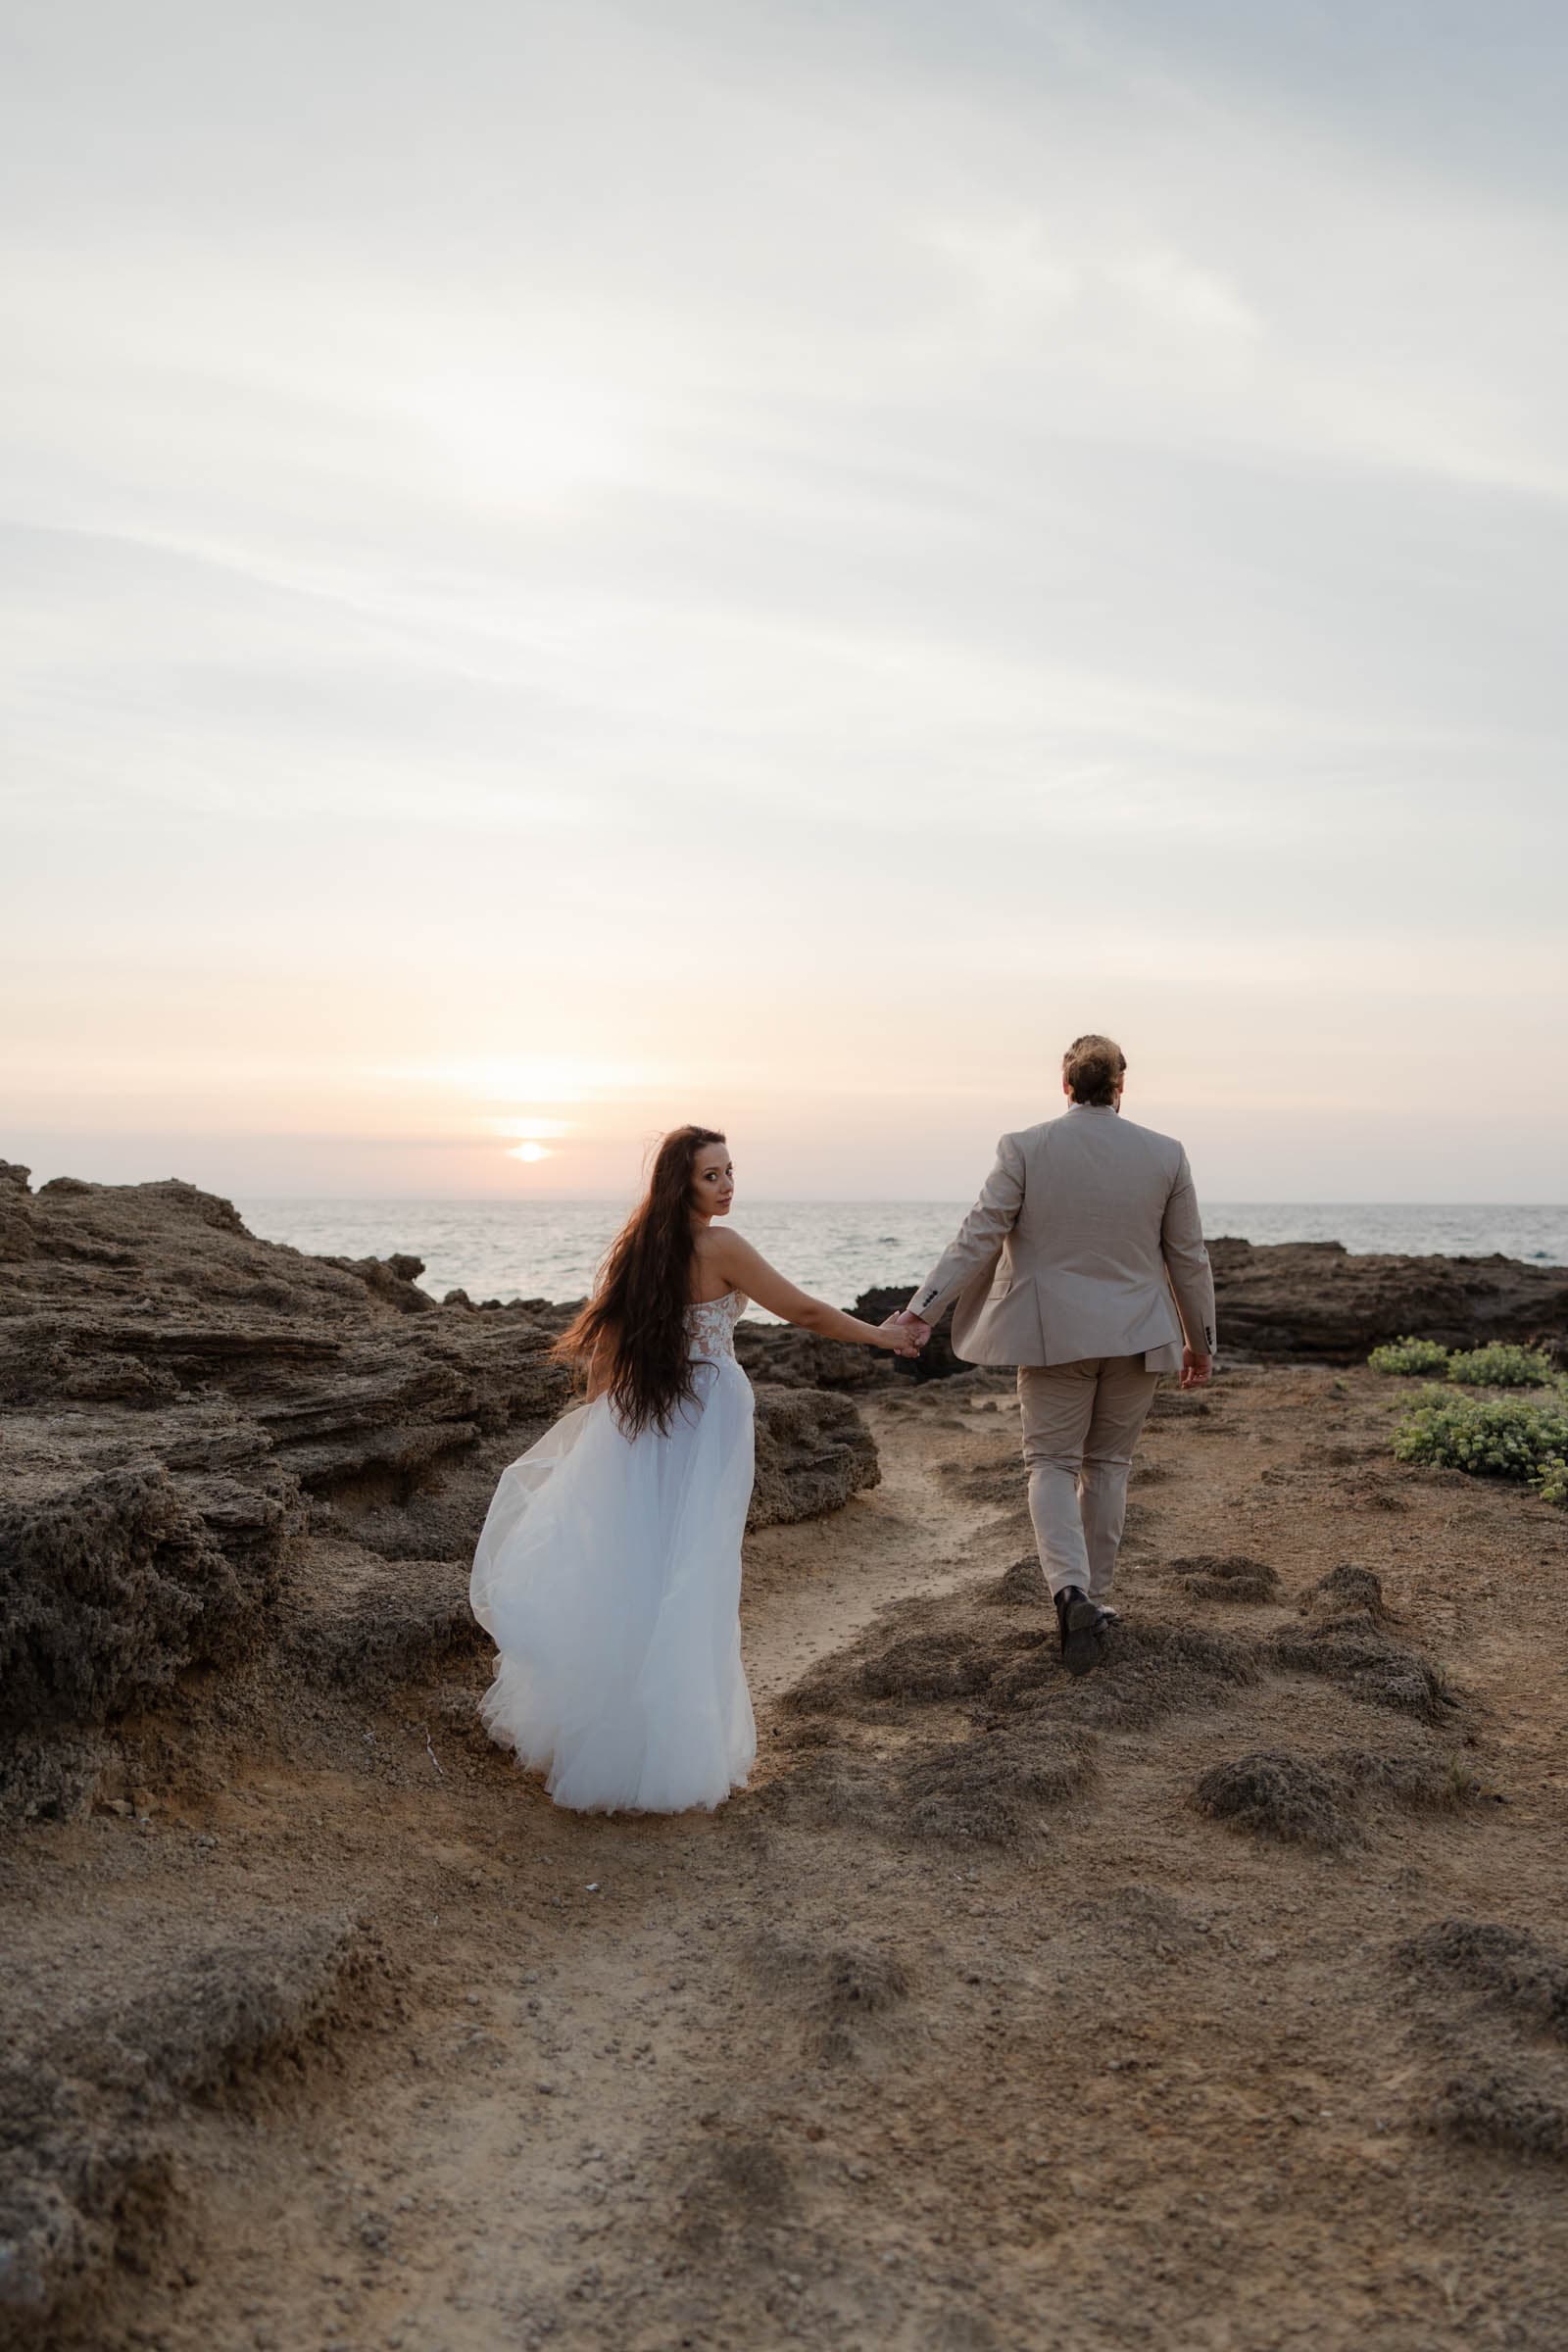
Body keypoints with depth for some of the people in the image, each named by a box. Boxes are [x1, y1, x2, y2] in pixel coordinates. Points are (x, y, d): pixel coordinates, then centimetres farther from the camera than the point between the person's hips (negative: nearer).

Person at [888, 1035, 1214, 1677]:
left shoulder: (1025, 1149, -7)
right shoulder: (1166, 1154, -1)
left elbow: (978, 1236, -12)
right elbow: (1188, 1256, 5)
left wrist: (923, 1308, -8)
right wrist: (1200, 1340, 15)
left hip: (1055, 1334, -2)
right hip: (1137, 1334, 2)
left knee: (1052, 1463, 7)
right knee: (1107, 1465, 15)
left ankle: (1071, 1589, -14)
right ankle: (1095, 1600, 23)